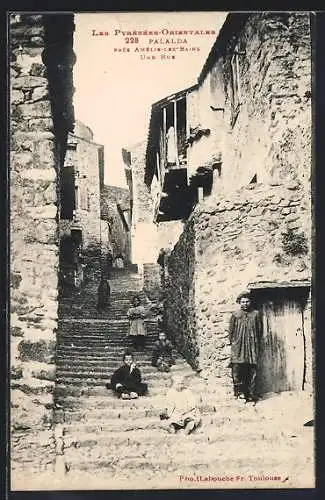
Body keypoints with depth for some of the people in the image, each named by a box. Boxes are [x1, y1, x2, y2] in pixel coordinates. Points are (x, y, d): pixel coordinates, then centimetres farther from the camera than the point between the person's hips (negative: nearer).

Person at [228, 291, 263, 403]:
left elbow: (260, 330, 11)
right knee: (237, 369, -9)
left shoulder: (256, 314, 8)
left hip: (252, 347, 1)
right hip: (238, 347, -1)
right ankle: (239, 391, 3)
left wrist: (256, 343, 7)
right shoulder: (235, 315, 6)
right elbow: (231, 331, 8)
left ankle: (250, 394, 9)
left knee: (252, 372, 2)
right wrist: (232, 343, 3)